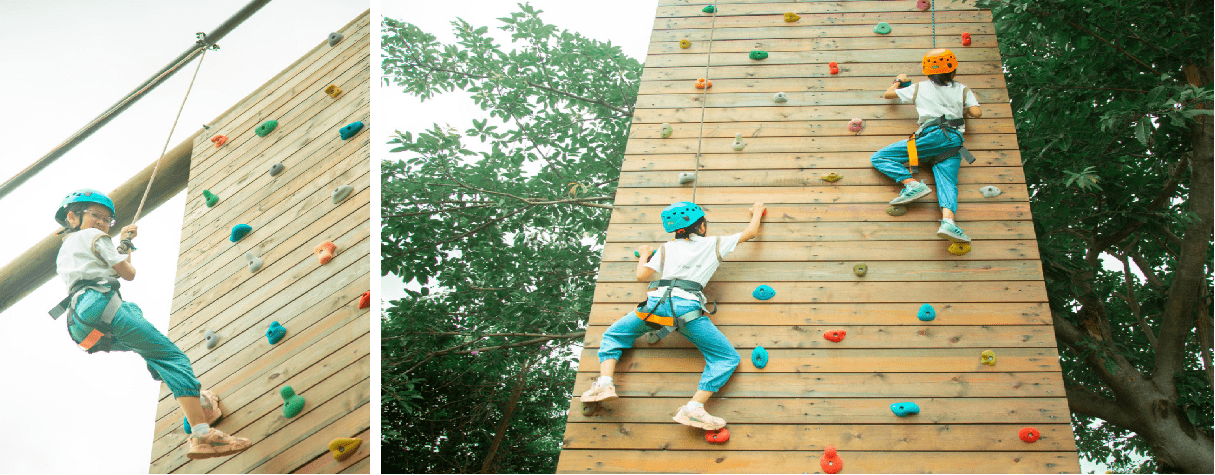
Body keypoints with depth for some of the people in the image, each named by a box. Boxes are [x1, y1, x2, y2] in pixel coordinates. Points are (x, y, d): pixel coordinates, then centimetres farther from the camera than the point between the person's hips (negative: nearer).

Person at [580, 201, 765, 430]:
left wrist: (644, 256, 44)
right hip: (687, 305, -3)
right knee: (727, 358, 3)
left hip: (657, 301, 3)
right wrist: (757, 213, 51)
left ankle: (605, 382, -4)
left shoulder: (667, 248, 23)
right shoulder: (714, 244, 20)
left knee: (613, 334, 24)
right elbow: (751, 233, 30)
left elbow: (641, 275, 23)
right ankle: (693, 408, -17)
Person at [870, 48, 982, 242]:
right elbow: (977, 113, 14)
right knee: (947, 182, -13)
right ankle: (948, 221, -42)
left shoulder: (919, 88, 20)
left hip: (932, 135, -4)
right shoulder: (962, 90, 22)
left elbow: (888, 94, 29)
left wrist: (899, 81, 50)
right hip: (955, 141, 4)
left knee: (879, 158, -3)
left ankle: (912, 184, -24)